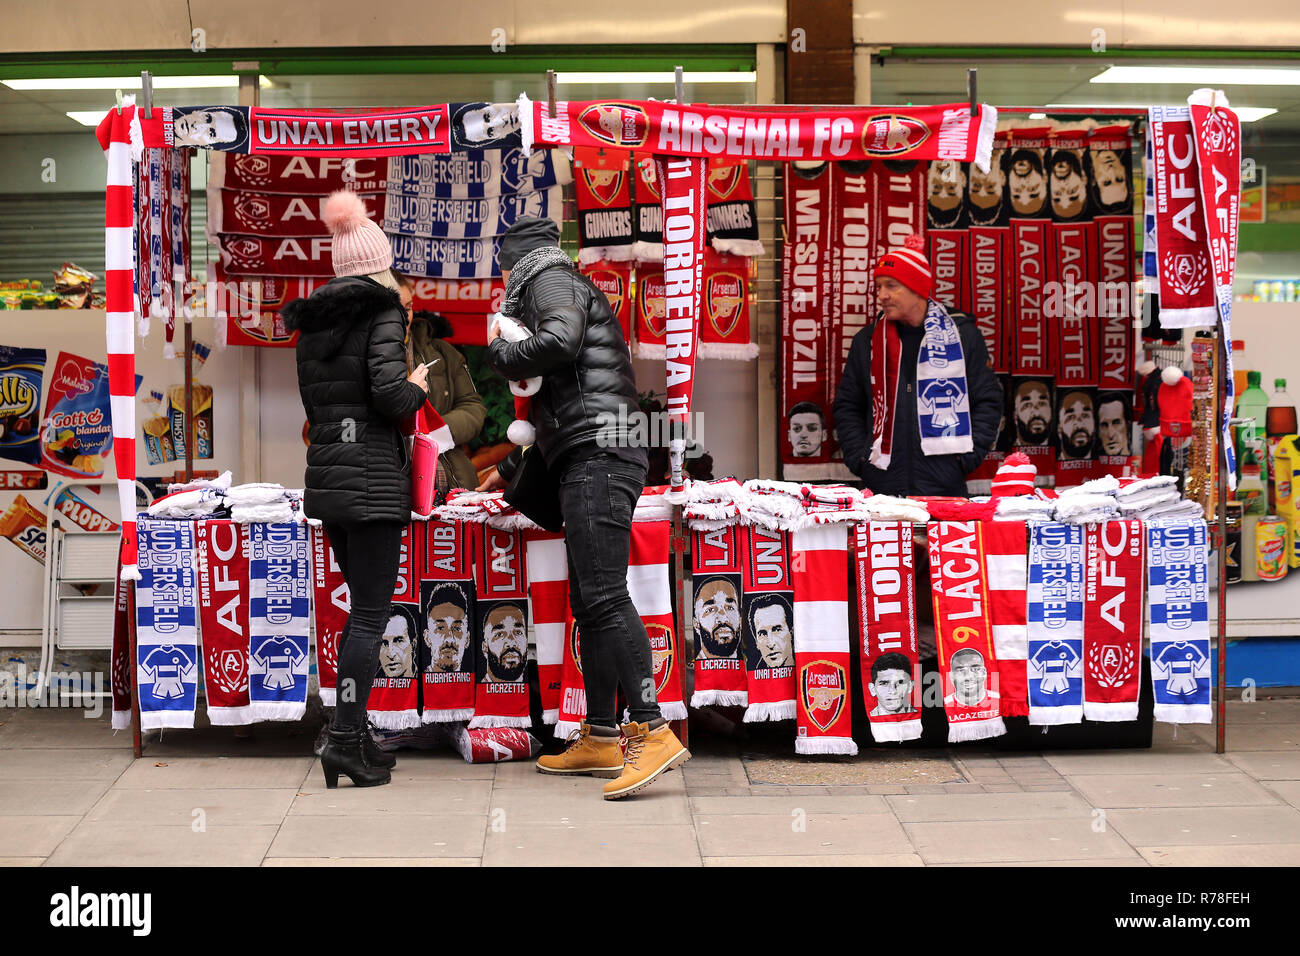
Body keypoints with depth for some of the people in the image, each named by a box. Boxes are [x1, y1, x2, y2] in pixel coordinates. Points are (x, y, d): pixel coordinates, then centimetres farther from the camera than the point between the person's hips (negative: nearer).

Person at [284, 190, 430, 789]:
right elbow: (390, 396, -18)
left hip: (326, 476, 7)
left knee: (364, 605, 16)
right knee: (372, 612, -4)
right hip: (372, 476, -7)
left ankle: (353, 734, 17)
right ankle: (345, 739, -10)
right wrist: (417, 386, 1)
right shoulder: (382, 314, -8)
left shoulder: (311, 324, 13)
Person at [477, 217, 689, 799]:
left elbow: (561, 338, -22)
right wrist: (506, 470, 47)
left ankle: (652, 732, -25)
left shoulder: (548, 280, 3)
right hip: (588, 464, 10)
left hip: (597, 457, -10)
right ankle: (599, 739, 13)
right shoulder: (571, 289, 32)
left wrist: (500, 356, -4)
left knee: (603, 597, -18)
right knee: (589, 603, 10)